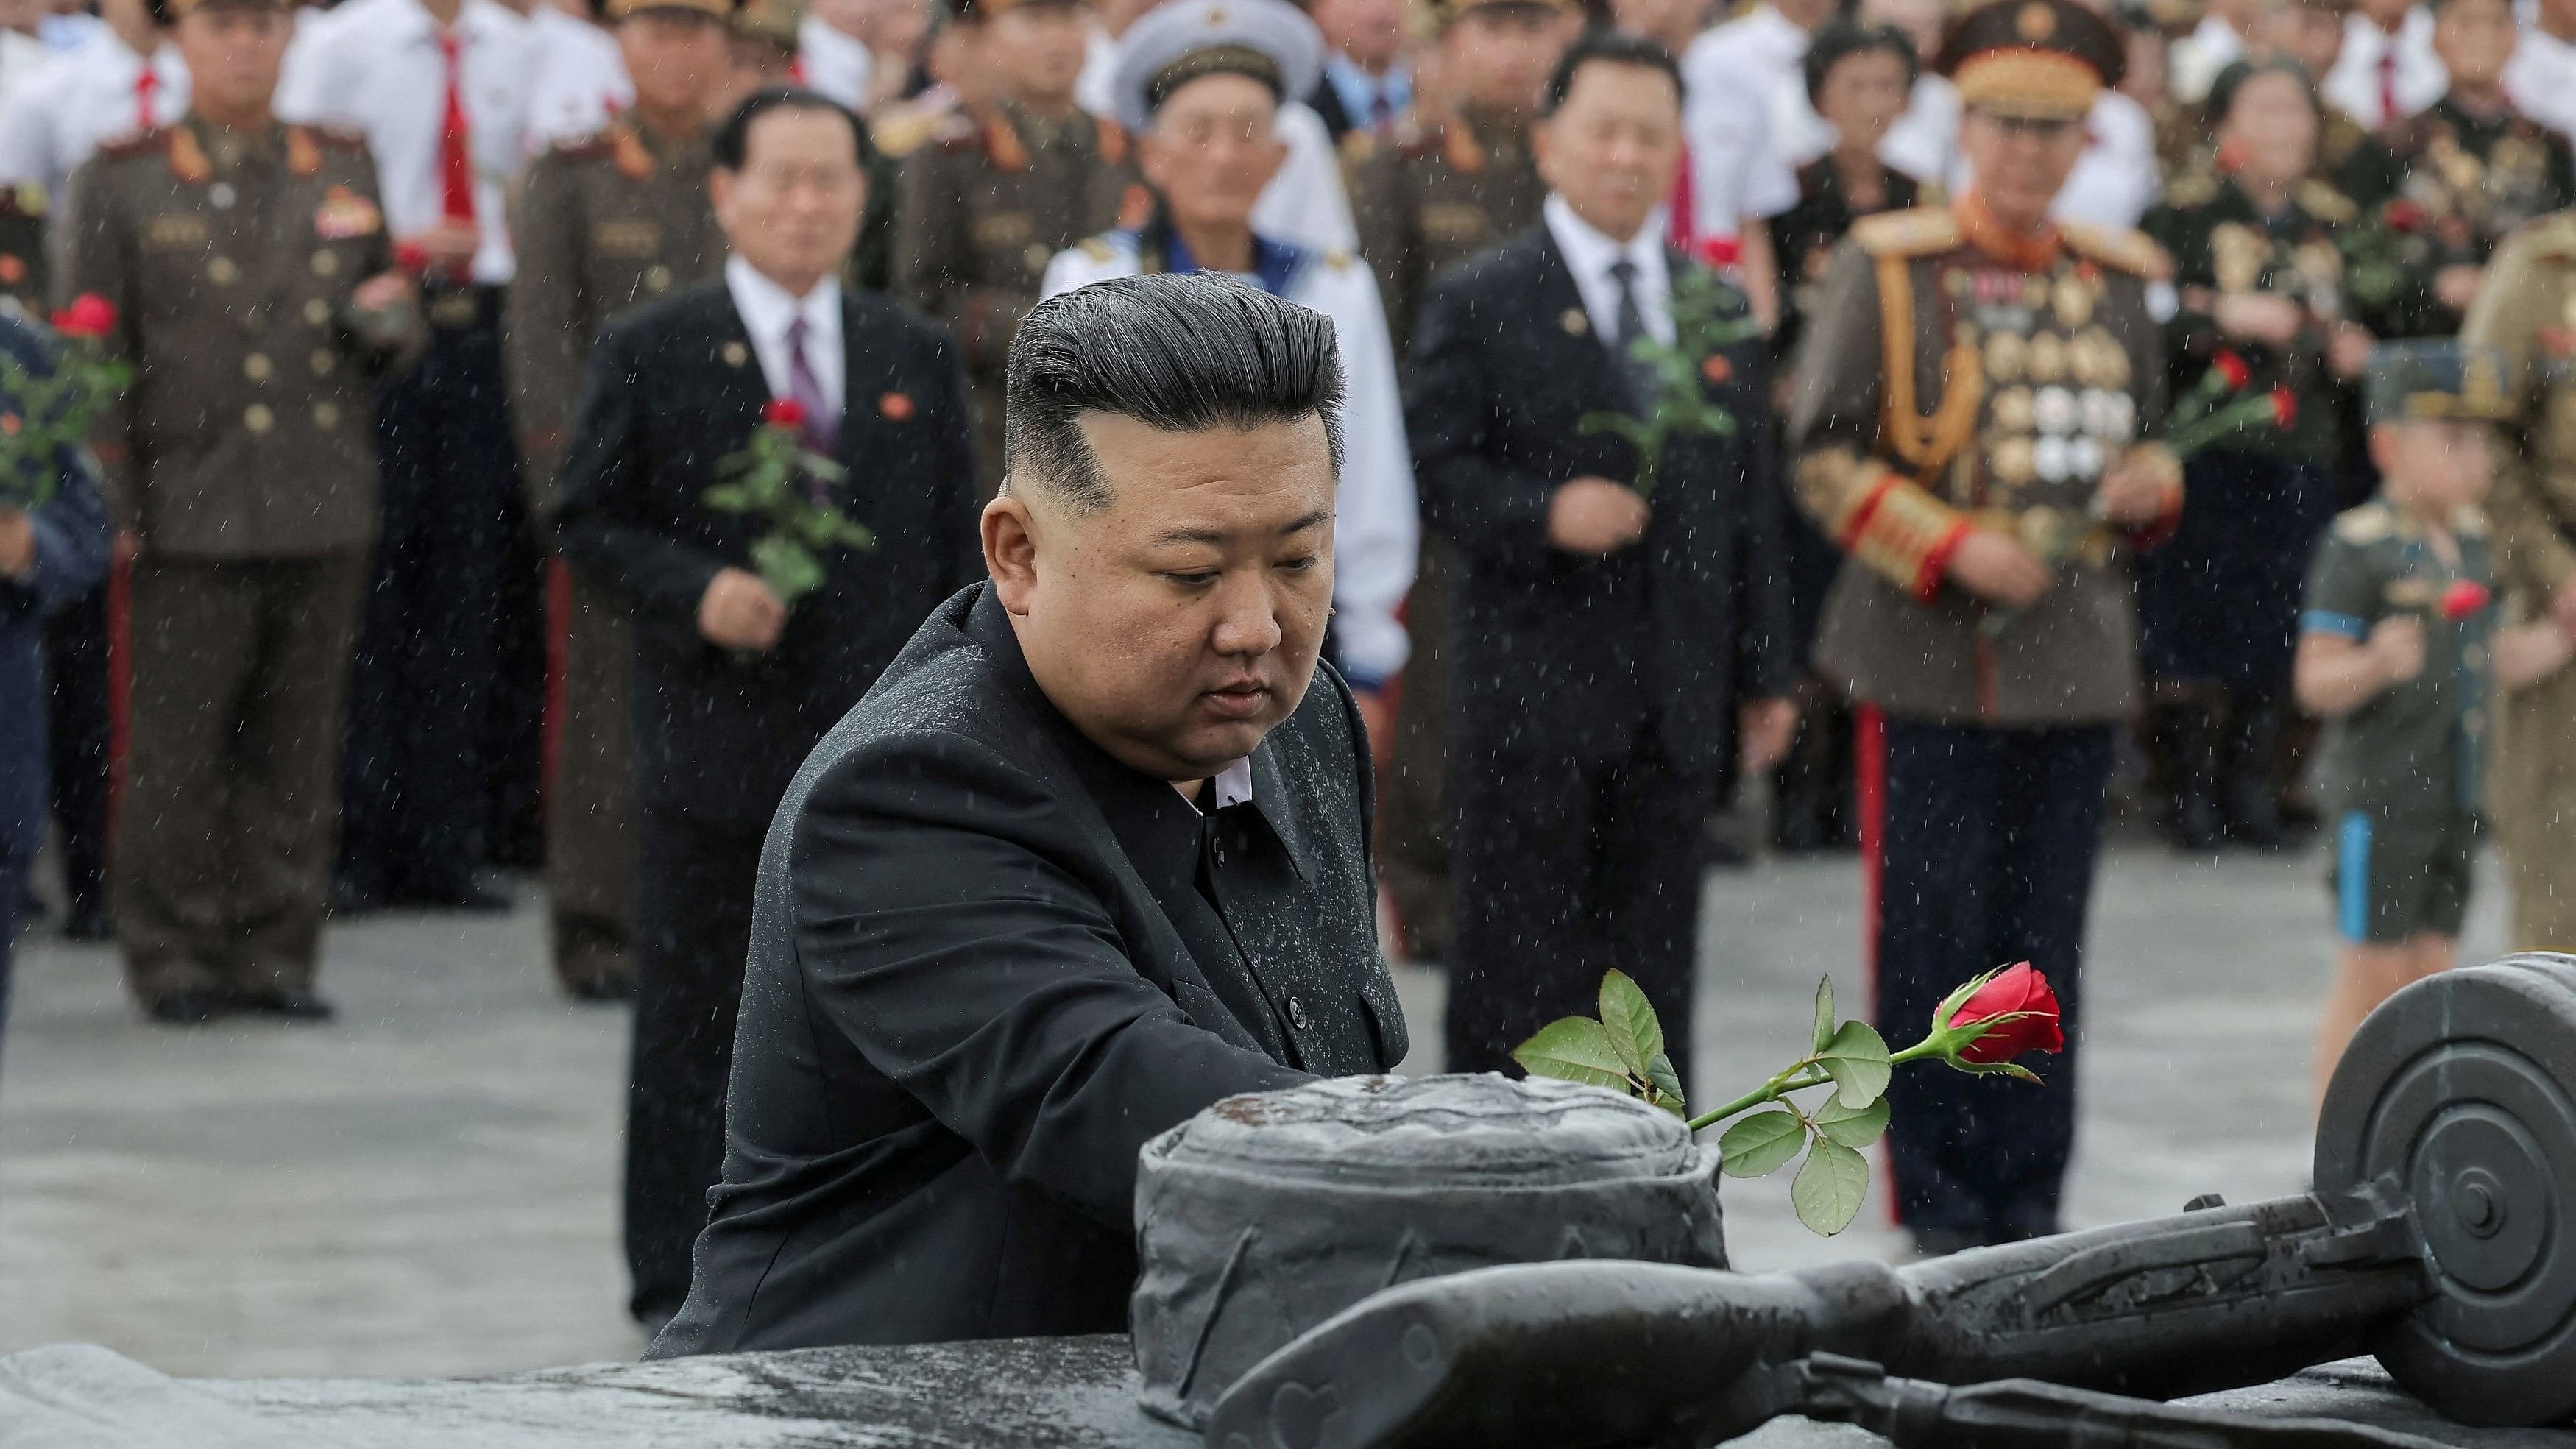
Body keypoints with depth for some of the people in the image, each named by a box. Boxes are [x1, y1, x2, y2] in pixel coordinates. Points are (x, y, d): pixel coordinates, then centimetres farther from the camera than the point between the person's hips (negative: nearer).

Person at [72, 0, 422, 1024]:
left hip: (326, 515, 3)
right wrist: (116, 510, -7)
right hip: (193, 515, -3)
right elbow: (95, 362, 0)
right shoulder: (124, 182, 2)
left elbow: (389, 342, 20)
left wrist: (389, 323, -4)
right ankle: (176, 959, 10)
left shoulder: (344, 169, 13)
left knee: (298, 752, 6)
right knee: (178, 753, 0)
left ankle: (277, 950, 15)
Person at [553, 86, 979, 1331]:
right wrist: (695, 592, -16)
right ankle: (678, 1288, 11)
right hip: (714, 749, -3)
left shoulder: (915, 358, 10)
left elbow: (959, 543, 13)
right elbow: (588, 522, 0)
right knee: (694, 1030, 4)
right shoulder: (649, 353, 0)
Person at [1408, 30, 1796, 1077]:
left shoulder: (1720, 310, 13)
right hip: (1530, 689, -4)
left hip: (1674, 693, 4)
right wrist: (1543, 512, -23)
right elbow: (1431, 471, -7)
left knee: (1654, 963, 7)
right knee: (1517, 962, -1)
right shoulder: (1480, 303, -2)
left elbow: (1747, 504, 15)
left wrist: (1763, 673, 12)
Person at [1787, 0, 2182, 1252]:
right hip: (1930, 664, -4)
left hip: (2076, 665, 4)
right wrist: (1951, 548, -17)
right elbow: (1822, 455, -5)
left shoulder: (2117, 280, 11)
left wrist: (2152, 482, -3)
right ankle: (1941, 1207, 9)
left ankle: (2029, 1204, 16)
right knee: (1932, 943, 0)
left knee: (2046, 948, 8)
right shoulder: (1886, 269, -3)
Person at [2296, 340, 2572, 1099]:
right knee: (2371, 977, -2)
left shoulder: (2470, 542, 9)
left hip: (2454, 796, 7)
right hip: (2380, 791, -7)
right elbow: (2316, 680, -17)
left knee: (2429, 973, 11)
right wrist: (2378, 664, -35)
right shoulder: (2359, 547, -14)